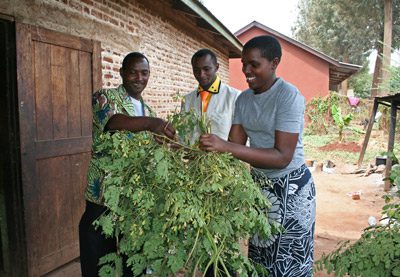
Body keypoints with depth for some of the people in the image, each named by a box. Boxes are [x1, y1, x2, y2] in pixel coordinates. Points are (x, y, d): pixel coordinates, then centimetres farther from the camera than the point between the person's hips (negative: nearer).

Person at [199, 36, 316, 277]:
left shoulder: (289, 96, -19)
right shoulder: (243, 99, 3)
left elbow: (282, 157, -26)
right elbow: (235, 144, 0)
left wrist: (226, 147, -34)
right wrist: (205, 150, -19)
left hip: (290, 187, -6)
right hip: (259, 184, 6)